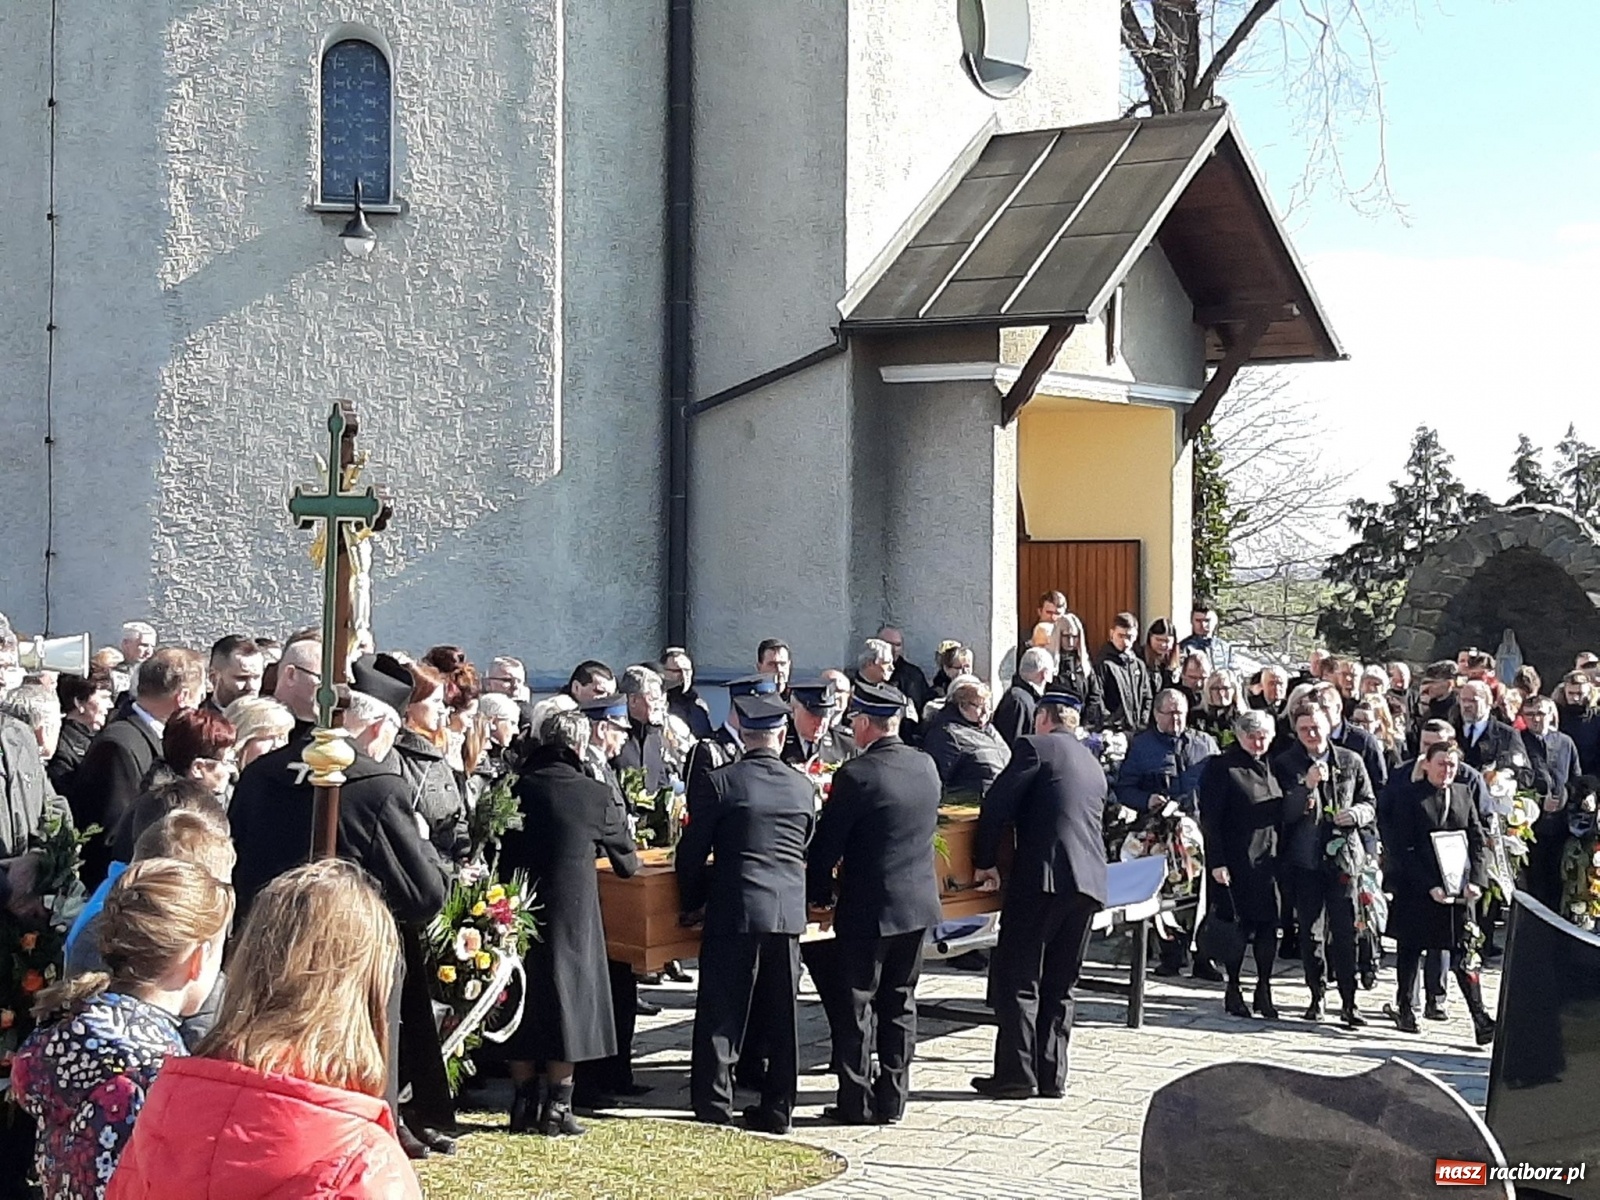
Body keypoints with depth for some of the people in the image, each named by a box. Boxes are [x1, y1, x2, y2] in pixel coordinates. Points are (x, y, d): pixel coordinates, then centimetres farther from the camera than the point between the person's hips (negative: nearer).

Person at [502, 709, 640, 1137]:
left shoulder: (517, 789, -1)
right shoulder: (597, 795, -8)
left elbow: (501, 855, 7)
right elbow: (626, 861, 4)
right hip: (572, 913, -3)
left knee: (524, 1005, 12)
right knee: (567, 1003, 6)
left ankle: (524, 1108, 15)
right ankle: (556, 1109, 6)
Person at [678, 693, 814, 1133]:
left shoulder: (718, 783, -7)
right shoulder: (803, 787, 6)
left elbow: (692, 852, -4)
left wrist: (692, 903, 9)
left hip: (734, 912, -4)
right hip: (789, 911, 4)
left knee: (720, 1014, 3)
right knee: (780, 1015, 12)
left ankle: (714, 1108, 3)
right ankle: (777, 1108, 17)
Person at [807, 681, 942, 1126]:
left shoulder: (856, 775, -18)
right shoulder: (927, 767, 2)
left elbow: (826, 844, -13)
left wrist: (821, 893, 2)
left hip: (868, 909, -6)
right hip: (919, 902, 6)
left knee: (857, 1004, 4)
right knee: (900, 1002, 14)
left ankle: (857, 1102, 7)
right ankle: (892, 1099, 19)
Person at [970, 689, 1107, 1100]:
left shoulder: (1036, 747, 0)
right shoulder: (1094, 766, 22)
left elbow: (997, 805, -7)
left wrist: (984, 862, 2)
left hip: (1041, 879, -7)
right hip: (1089, 881, 7)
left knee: (1017, 980, -2)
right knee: (1060, 985, 13)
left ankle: (1015, 1074, -4)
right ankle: (1052, 1075, 12)